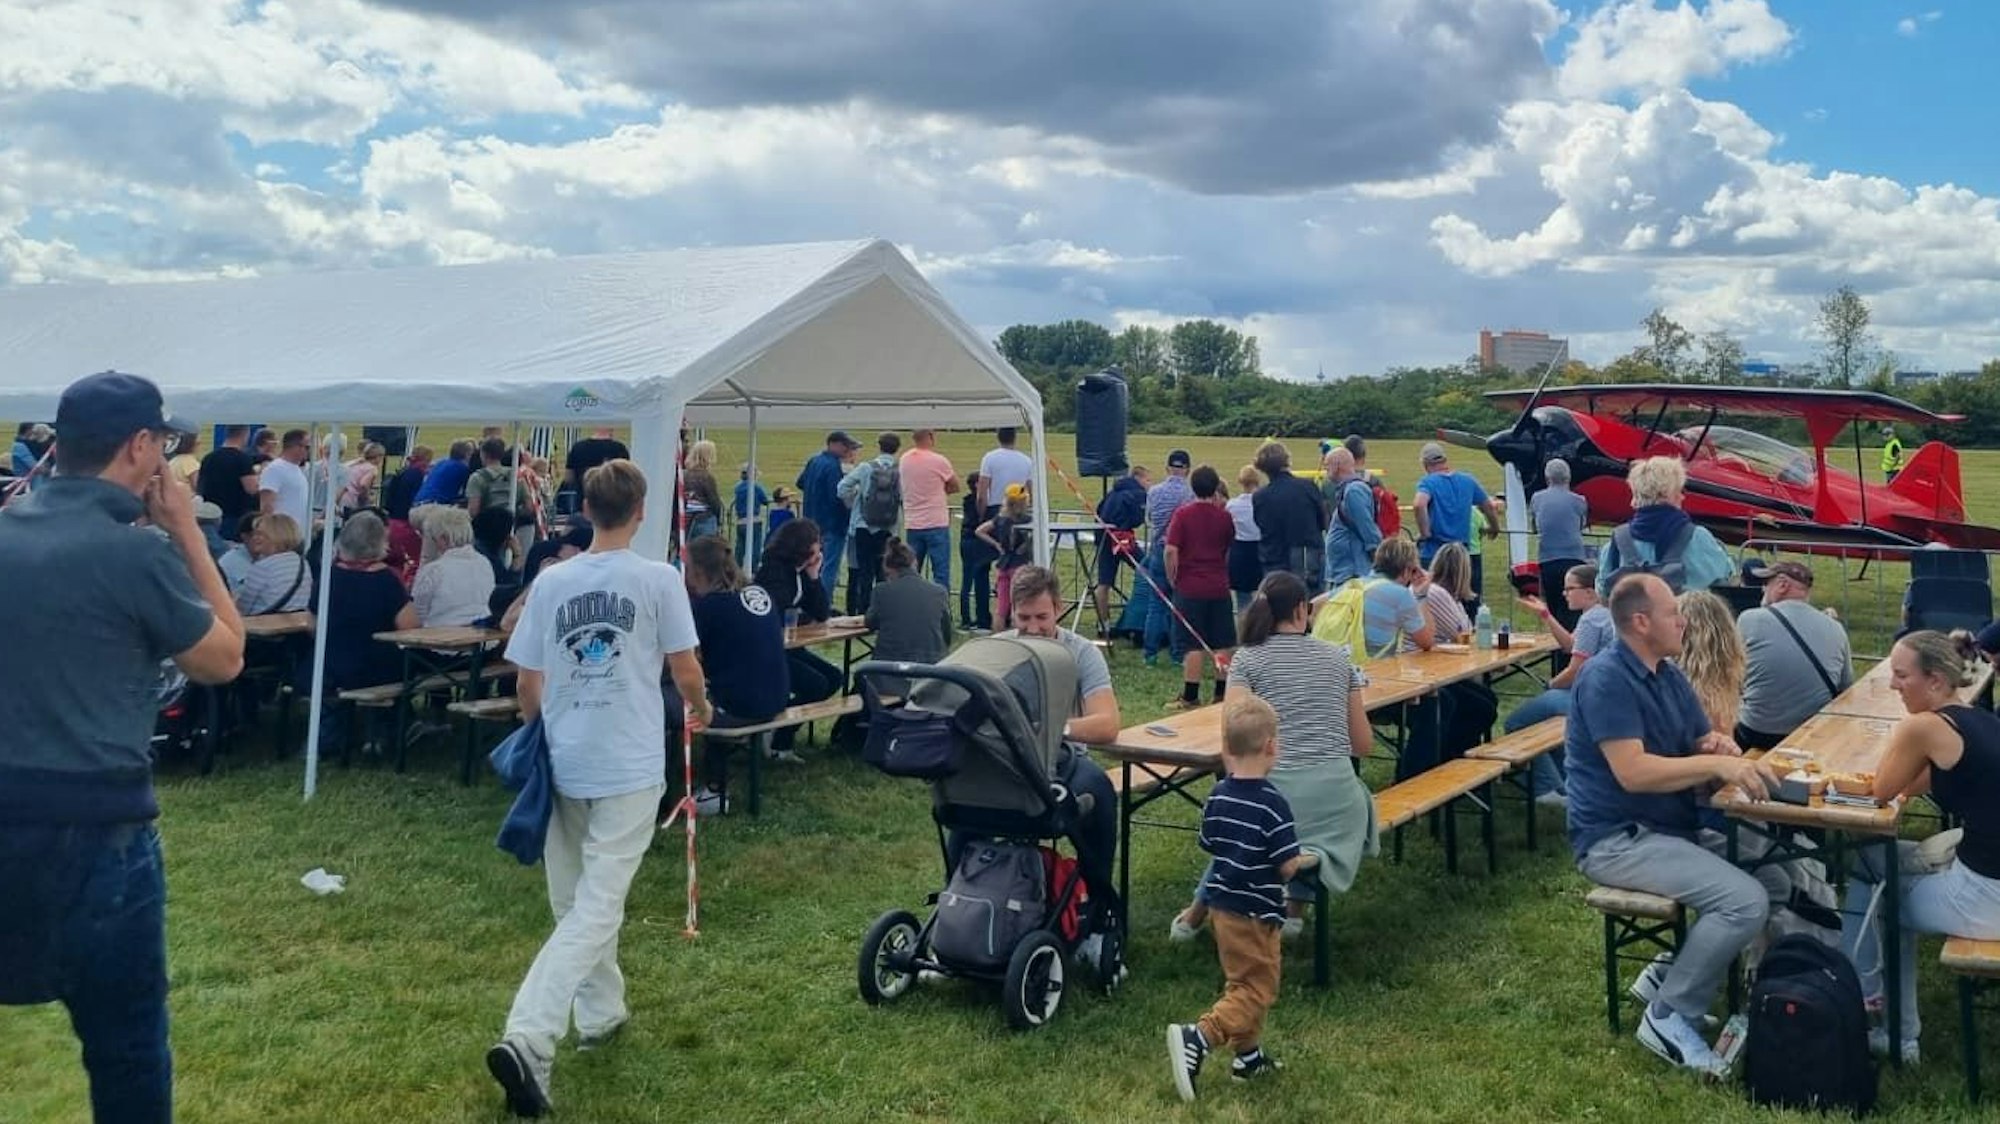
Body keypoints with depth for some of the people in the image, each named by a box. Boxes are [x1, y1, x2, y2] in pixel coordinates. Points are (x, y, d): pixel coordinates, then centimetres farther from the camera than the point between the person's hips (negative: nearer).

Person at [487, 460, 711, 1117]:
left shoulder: (550, 581, 2)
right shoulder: (659, 580, -7)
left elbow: (527, 685, 6)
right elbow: (685, 673, -3)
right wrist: (701, 709, 19)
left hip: (565, 763, 4)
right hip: (629, 766, -4)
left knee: (574, 900, 20)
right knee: (596, 908, -3)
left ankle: (600, 1014, 33)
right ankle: (527, 1041, -15)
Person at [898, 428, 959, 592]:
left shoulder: (905, 460, 6)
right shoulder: (938, 461, -10)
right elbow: (955, 487, 1)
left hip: (911, 525, 6)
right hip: (936, 524, -5)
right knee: (941, 574, -2)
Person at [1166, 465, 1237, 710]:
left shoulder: (1183, 514, -8)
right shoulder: (1224, 516, 1)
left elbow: (1171, 551, -14)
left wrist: (1172, 580, -3)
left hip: (1189, 587, -3)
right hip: (1219, 588, 3)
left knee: (1193, 644, 0)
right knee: (1221, 644, 9)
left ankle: (1190, 697, 3)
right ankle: (1222, 694, 15)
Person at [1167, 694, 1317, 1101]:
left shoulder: (1218, 795, -2)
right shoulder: (1272, 803, -22)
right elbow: (1287, 867, -20)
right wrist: (1310, 859, 1)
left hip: (1221, 904, 7)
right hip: (1256, 913, -7)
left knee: (1241, 982, 22)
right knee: (1257, 991, 1)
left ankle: (1249, 1054, 32)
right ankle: (1196, 1037, -14)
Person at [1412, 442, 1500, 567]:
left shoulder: (1428, 483, -8)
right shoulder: (1468, 480, 8)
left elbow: (1419, 505, -29)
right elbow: (1490, 506, 17)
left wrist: (1424, 533, -18)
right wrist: (1494, 528, 35)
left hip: (1432, 552, -5)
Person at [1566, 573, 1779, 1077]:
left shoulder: (1670, 675, 12)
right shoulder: (1605, 678, -17)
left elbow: (1699, 747, 12)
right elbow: (1633, 772, -25)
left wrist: (1719, 747, -11)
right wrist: (1715, 764, -26)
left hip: (1671, 828, 10)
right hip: (1617, 840, -9)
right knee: (1746, 900, -22)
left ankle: (1672, 973, 10)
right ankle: (1669, 1015, -6)